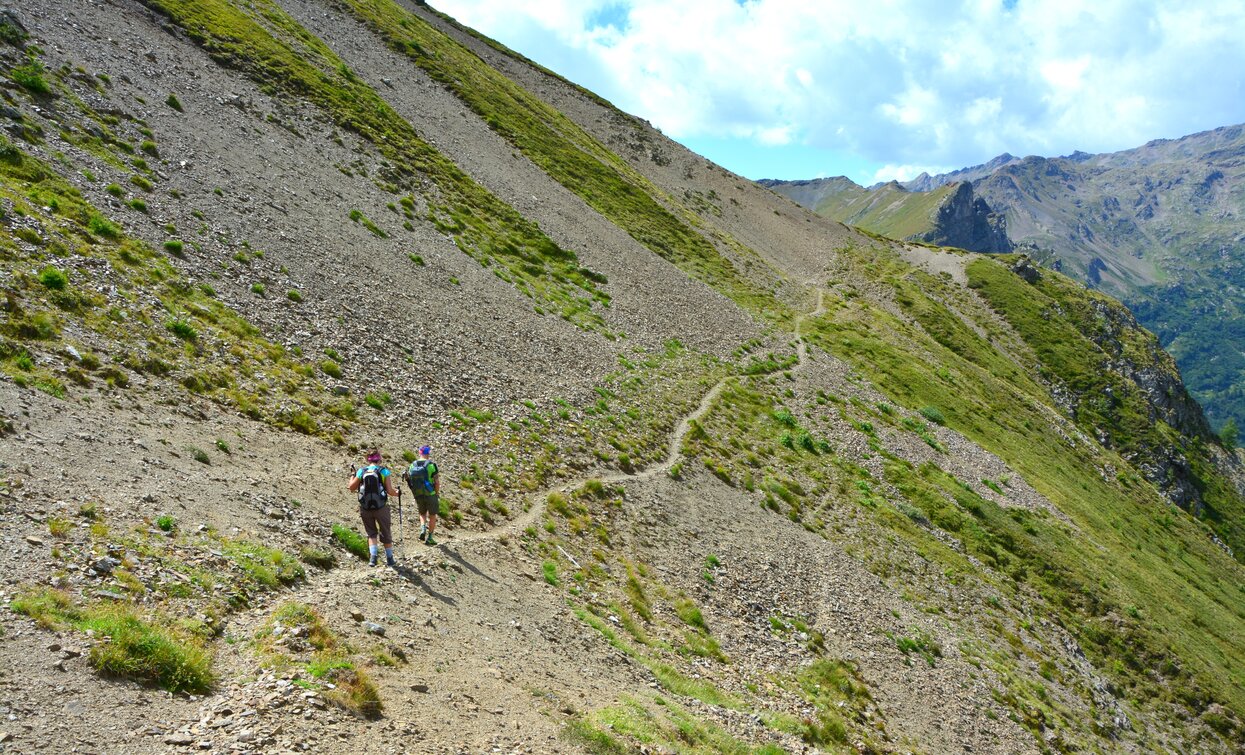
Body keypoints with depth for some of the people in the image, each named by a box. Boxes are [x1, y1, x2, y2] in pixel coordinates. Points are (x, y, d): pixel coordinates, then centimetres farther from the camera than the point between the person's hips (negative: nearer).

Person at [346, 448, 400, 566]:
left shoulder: (361, 471, -1)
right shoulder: (384, 471, -5)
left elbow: (352, 488, 8)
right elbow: (390, 491, -9)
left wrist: (352, 476, 25)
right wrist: (396, 492, 13)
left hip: (365, 508, 1)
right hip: (381, 508, -1)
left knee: (371, 533, 17)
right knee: (385, 534, 15)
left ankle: (373, 557, -1)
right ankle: (389, 559, 25)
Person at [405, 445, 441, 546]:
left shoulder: (412, 465, 0)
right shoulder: (431, 464, -13)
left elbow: (409, 480, 5)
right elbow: (437, 482, -14)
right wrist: (437, 493, 1)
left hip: (418, 495, 3)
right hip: (431, 494, -3)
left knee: (422, 513, 24)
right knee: (432, 516, 13)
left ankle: (422, 529, -1)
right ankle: (429, 538, 16)